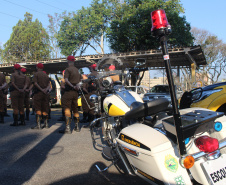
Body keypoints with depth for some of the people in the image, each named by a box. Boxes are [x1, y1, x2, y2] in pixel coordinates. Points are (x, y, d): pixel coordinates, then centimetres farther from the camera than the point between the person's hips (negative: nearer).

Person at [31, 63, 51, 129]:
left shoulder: (36, 74, -1)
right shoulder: (46, 75, 16)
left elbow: (35, 83, -14)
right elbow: (49, 85, 7)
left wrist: (41, 89, -15)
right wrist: (46, 89, -9)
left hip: (38, 93, -5)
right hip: (45, 94, 6)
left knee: (38, 109, -6)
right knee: (45, 109, 10)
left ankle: (38, 124, -10)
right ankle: (46, 124, 14)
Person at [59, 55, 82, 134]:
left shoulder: (68, 69, -8)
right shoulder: (77, 70, 13)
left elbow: (66, 80, -23)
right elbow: (81, 80, 21)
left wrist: (72, 86, -20)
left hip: (69, 91, -7)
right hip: (76, 92, 7)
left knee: (67, 109, -7)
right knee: (75, 109, 15)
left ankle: (67, 128, -11)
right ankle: (77, 126, 21)